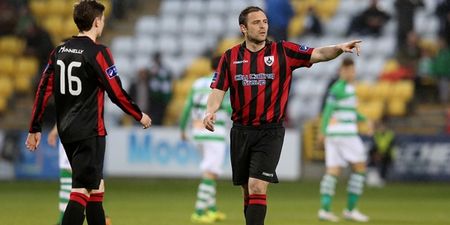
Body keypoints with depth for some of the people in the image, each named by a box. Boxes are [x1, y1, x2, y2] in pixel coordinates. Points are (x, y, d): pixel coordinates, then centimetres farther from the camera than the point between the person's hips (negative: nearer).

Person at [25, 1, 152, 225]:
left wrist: (35, 129, 13)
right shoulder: (97, 53, -12)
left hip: (66, 131, 8)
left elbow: (43, 91, 8)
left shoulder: (59, 51, 8)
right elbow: (117, 94, -11)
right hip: (90, 132, -8)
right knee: (81, 192, -11)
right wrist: (140, 116, 4)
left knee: (96, 187, 19)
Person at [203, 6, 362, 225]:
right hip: (241, 131, 3)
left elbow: (317, 54, -9)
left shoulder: (282, 51, -1)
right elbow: (218, 90, 2)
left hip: (270, 132, -3)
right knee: (248, 191, 11)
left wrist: (339, 48, -28)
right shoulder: (230, 57, 4)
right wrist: (210, 111, -18)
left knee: (257, 187, -15)